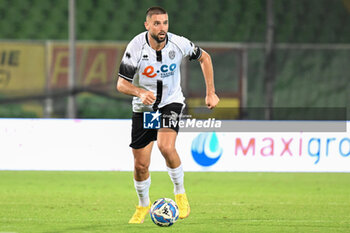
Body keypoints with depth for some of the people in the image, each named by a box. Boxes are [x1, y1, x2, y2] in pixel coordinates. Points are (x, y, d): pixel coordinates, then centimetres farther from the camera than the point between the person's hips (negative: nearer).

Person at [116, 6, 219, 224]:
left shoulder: (179, 44, -15)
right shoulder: (136, 47, -20)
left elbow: (204, 57, 5)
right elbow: (121, 84, -16)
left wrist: (211, 93, 3)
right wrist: (140, 92, -38)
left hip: (172, 103, -1)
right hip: (144, 108, 1)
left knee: (166, 147, -29)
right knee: (141, 165, 2)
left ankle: (180, 193, -5)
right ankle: (143, 205, 31)